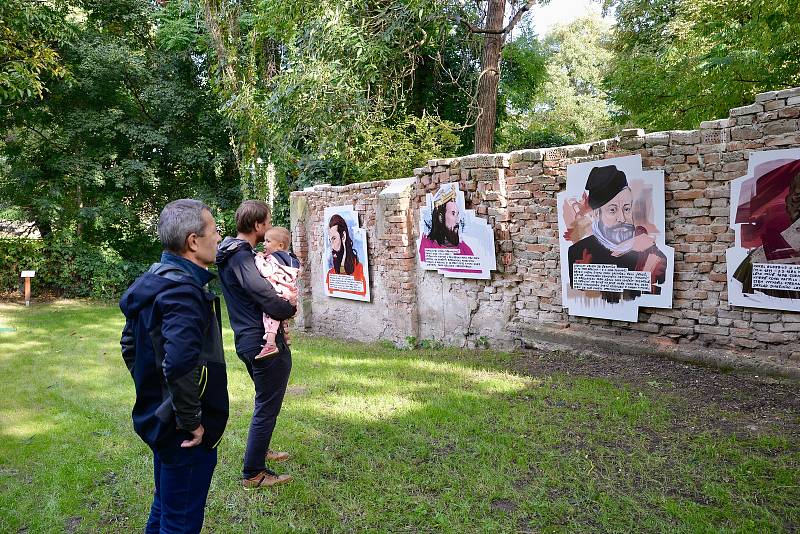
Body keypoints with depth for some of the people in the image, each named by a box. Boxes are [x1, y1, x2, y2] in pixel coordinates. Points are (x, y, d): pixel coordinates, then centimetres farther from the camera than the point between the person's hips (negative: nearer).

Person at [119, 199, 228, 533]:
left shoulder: (155, 280, 5)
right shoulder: (184, 291, -26)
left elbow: (130, 344, 16)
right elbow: (180, 365, -39)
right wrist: (191, 421, -26)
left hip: (159, 418, 10)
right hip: (186, 434, -10)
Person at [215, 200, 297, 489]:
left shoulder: (230, 254, 10)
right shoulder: (242, 258, -22)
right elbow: (270, 302, -27)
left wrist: (282, 301, 1)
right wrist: (291, 305, -6)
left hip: (247, 340, 10)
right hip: (264, 343, -10)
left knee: (265, 401, 27)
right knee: (267, 407, 3)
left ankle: (260, 450, 44)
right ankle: (253, 473, 15)